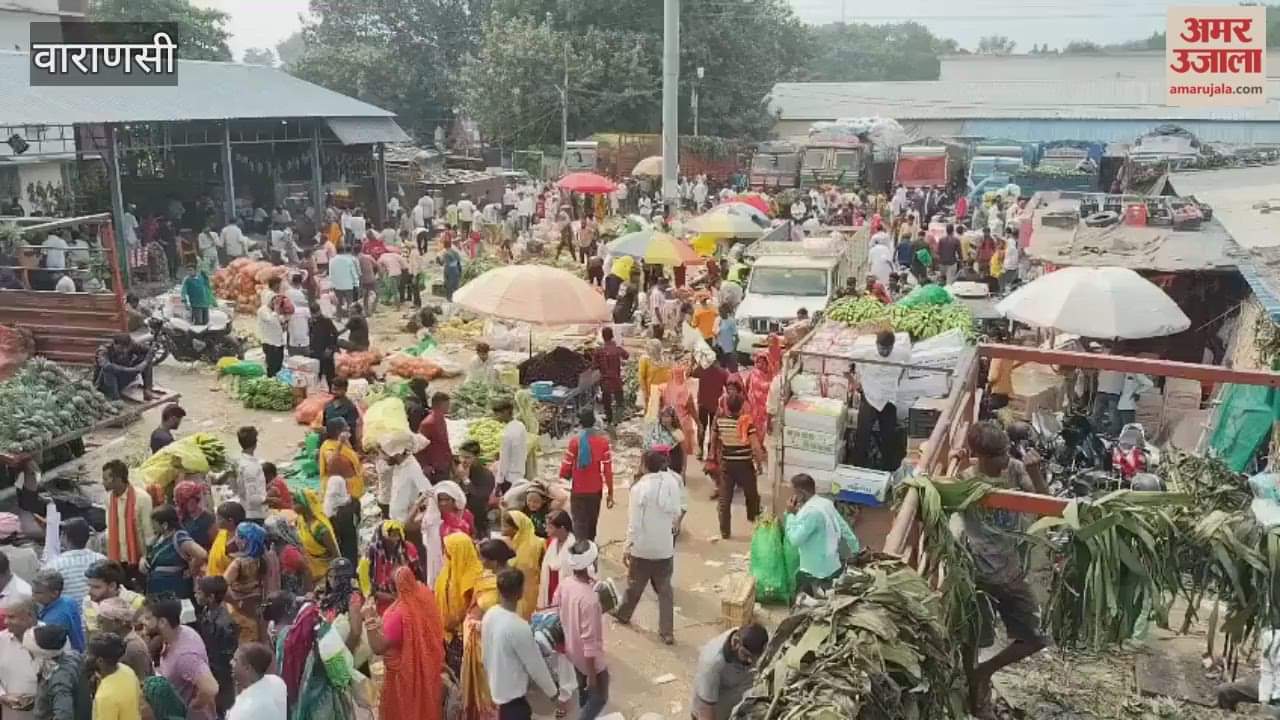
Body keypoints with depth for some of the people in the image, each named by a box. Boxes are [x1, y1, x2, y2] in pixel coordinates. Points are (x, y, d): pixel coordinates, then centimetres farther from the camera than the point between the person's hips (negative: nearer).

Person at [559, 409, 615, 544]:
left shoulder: (575, 440, -13)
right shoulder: (603, 440, -7)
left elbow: (566, 467, -10)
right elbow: (608, 468, -8)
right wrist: (610, 493, 0)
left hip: (578, 490, -2)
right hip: (596, 490, 2)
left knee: (580, 524, 3)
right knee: (592, 524, 18)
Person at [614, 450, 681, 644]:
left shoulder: (639, 488, -19)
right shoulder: (673, 483, -6)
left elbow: (634, 522, -16)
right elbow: (676, 514, 4)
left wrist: (627, 547, -7)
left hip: (642, 548, -3)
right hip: (665, 547, 3)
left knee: (634, 585, 19)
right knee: (665, 589, 12)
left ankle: (623, 615, 42)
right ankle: (667, 632, 12)